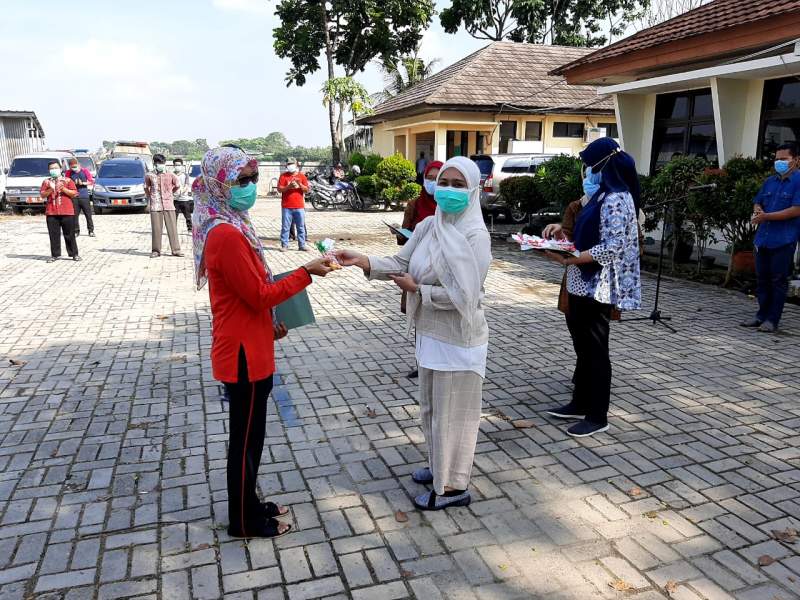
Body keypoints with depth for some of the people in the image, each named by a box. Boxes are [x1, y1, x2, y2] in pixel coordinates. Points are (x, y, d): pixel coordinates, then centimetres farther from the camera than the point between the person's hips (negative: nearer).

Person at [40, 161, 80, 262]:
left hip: (67, 212, -2)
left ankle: (74, 254, 7)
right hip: (51, 212, 2)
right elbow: (42, 195, 7)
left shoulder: (68, 180, 8)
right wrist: (50, 190, -10)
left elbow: (74, 193, 0)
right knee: (54, 235, 3)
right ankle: (55, 255, 9)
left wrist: (63, 189, -13)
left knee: (70, 235, 1)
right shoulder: (46, 182, 14)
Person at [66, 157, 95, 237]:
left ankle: (91, 231, 5)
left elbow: (91, 181, 4)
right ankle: (76, 231, 9)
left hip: (84, 196, -1)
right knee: (75, 215, 1)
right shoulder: (69, 173, 8)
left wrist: (83, 183, -10)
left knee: (88, 214, -2)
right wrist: (73, 183, -7)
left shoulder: (85, 171, 4)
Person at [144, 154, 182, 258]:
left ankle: (176, 250, 3)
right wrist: (149, 197, 19)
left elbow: (177, 186, 19)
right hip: (155, 205, 0)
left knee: (172, 228, -1)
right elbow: (146, 188, 21)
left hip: (168, 205, 0)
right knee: (156, 229, 0)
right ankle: (156, 250, 7)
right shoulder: (150, 176, 4)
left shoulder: (171, 175, 3)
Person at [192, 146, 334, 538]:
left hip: (247, 348, 10)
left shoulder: (227, 227, 9)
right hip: (244, 354, -10)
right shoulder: (227, 235, -24)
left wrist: (268, 324, 14)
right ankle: (244, 521, 24)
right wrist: (306, 272, -16)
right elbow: (258, 294, -21)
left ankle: (248, 506, 37)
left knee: (248, 435, 21)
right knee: (246, 439, 6)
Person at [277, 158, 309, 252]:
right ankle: (284, 245, 6)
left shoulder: (301, 176, 9)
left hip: (299, 206, 1)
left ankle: (302, 245, 11)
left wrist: (300, 185, -13)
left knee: (301, 227, 5)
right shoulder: (283, 176, 5)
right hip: (286, 206, -1)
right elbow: (279, 189, -2)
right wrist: (289, 186, -17)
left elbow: (307, 189, 5)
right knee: (285, 227, 1)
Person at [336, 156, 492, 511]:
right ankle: (441, 467, 43)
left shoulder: (474, 235, -19)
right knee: (432, 406, 23)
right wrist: (362, 261, -14)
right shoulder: (429, 226, 4)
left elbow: (462, 295, -25)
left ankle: (453, 487, 23)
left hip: (458, 340, -8)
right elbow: (400, 264, 2)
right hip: (430, 333, 8)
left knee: (452, 412, 6)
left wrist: (417, 289, -16)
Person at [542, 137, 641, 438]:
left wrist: (567, 260, -24)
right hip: (585, 284, 10)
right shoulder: (604, 195, 13)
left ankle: (597, 416, 13)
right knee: (582, 345, 17)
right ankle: (581, 403, 30)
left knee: (595, 349, 0)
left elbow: (610, 249, -23)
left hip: (598, 286, -10)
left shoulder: (616, 199, -17)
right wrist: (564, 233, 7)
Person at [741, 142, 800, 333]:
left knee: (778, 280, 1)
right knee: (762, 279, 12)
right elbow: (757, 202, 21)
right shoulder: (770, 182, 15)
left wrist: (766, 216, -15)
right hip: (763, 238, 7)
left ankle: (773, 320, 7)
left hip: (784, 240, -7)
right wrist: (758, 211, -3)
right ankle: (762, 315, 22)